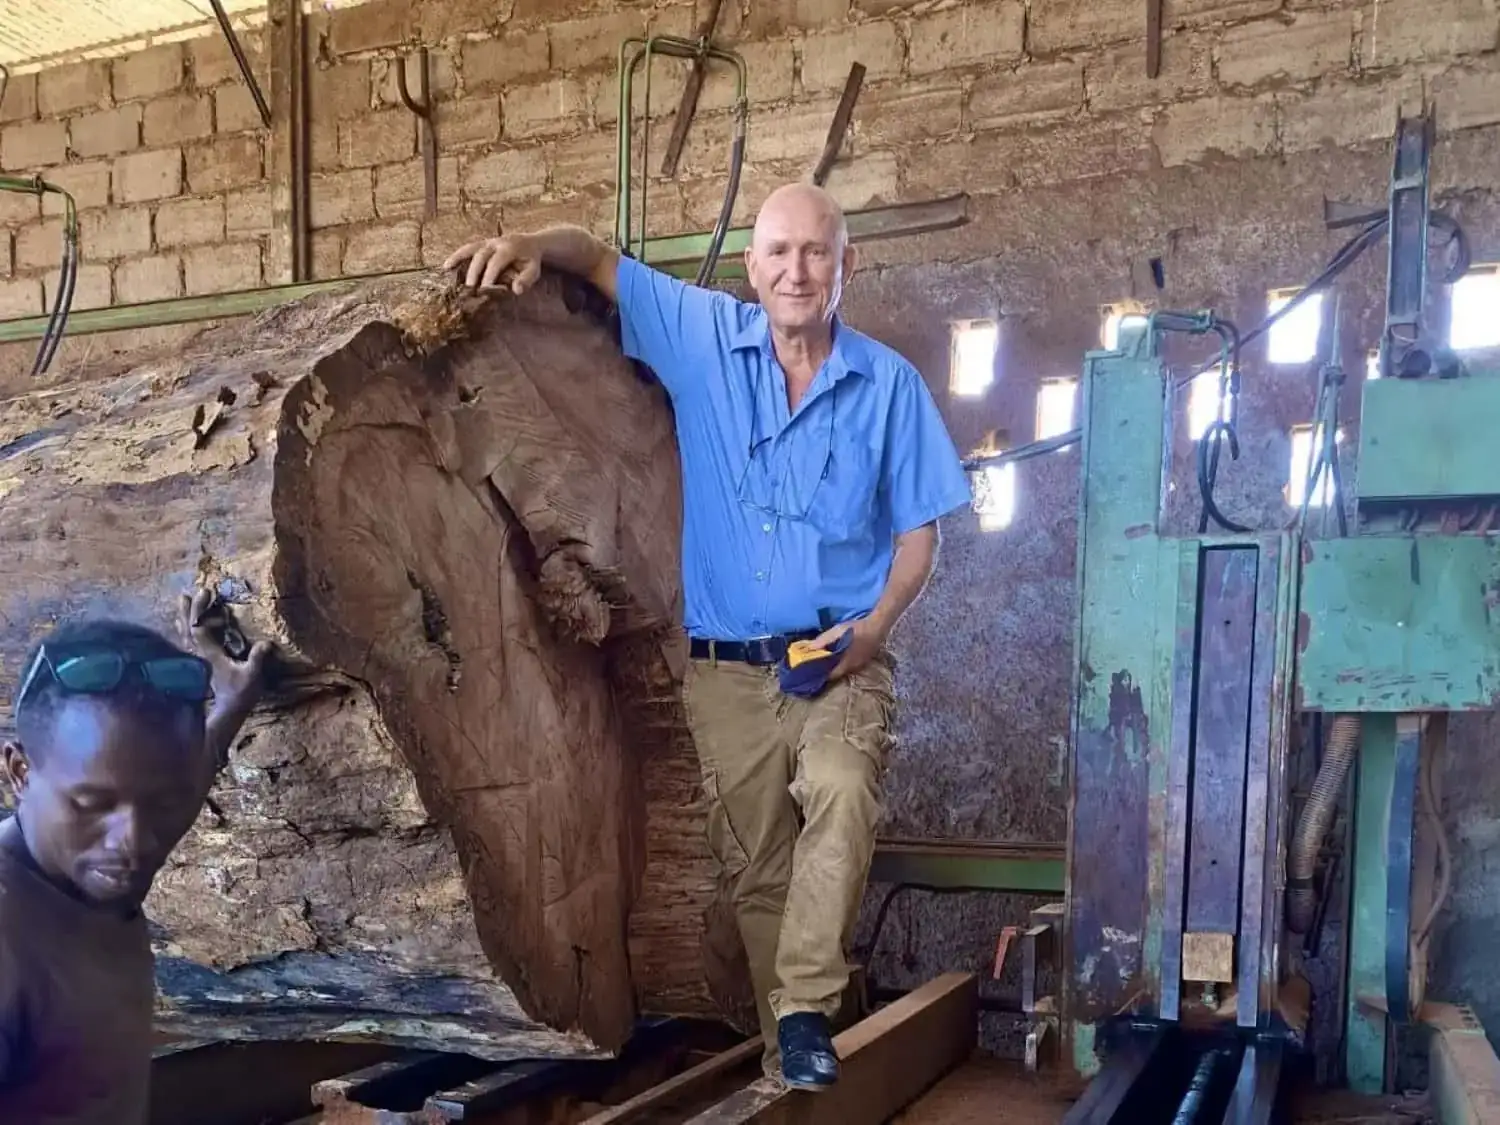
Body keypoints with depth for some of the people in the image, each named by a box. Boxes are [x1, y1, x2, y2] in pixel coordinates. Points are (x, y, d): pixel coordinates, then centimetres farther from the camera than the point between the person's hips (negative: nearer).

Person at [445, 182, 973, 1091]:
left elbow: (918, 529, 4)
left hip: (841, 663, -1)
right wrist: (532, 248, -17)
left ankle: (805, 1011, -19)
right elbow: (599, 260, 6)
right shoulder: (705, 339, 2)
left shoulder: (889, 383, 0)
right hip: (727, 668, 2)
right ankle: (788, 1049, 22)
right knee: (758, 865, 8)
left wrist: (875, 627, -12)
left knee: (842, 794, -30)